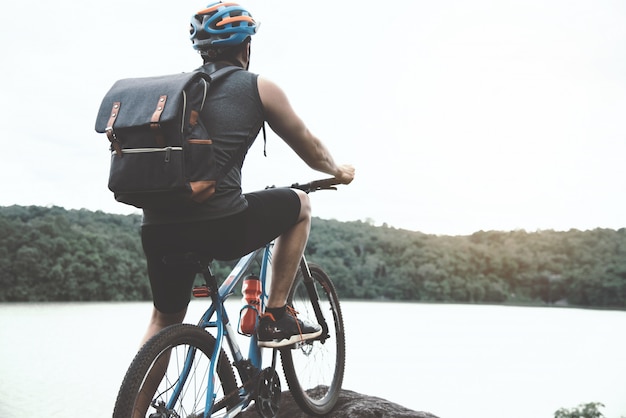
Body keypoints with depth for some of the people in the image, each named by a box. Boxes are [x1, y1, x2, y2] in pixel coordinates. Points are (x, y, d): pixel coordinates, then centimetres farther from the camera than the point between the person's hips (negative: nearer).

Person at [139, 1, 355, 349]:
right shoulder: (258, 88, 7)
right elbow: (310, 150, 18)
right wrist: (338, 172, 39)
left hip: (156, 228, 6)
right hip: (220, 226, -5)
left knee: (165, 319, 28)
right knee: (300, 205, 21)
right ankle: (276, 319, 20)